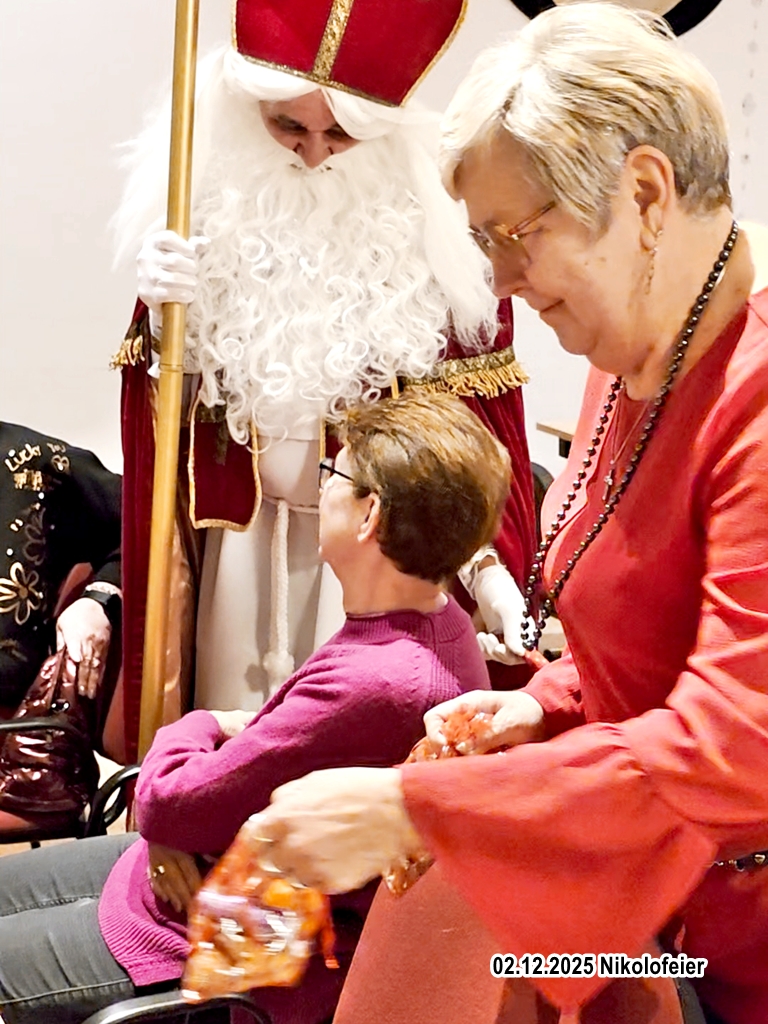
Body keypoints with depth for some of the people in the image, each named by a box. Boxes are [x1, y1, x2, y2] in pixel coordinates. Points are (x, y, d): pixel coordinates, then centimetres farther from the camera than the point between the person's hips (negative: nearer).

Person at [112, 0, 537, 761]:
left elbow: (478, 424, -7)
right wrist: (164, 322, -15)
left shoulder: (432, 223, -7)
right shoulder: (210, 209, 0)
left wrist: (491, 568, -16)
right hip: (245, 547, 2)